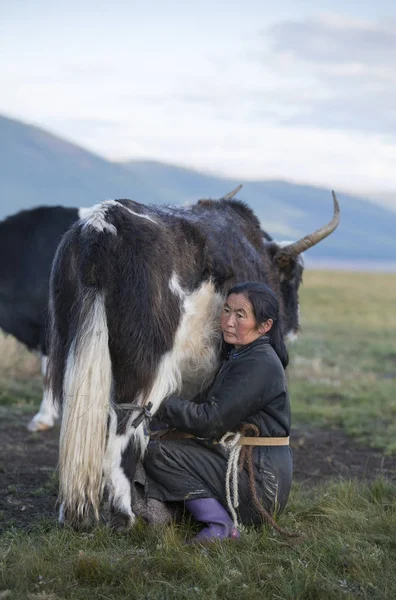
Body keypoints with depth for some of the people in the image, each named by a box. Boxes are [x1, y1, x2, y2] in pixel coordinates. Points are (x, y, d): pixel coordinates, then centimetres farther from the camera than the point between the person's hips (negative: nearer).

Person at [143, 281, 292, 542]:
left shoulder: (259, 364, -17)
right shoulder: (240, 357, 15)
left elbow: (210, 421, -19)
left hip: (260, 486, -10)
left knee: (158, 453, -14)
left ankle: (220, 526, -14)